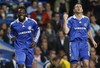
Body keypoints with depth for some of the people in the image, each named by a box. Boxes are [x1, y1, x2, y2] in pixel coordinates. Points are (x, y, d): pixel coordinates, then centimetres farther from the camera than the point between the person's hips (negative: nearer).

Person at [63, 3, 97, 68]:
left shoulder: (86, 19, 12)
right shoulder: (71, 20, 2)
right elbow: (66, 31, -8)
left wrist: (93, 40, 17)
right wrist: (65, 20, -13)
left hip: (84, 43, 2)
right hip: (74, 43, -2)